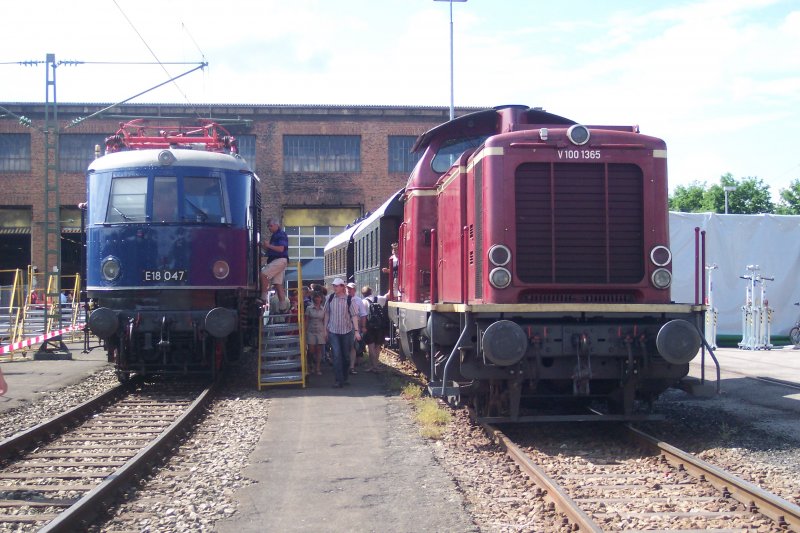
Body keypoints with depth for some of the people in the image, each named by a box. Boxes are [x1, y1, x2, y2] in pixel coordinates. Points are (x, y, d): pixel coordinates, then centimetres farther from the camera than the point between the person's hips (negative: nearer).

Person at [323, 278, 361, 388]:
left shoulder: (349, 300, -7)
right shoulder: (330, 298, -1)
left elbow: (354, 316, -8)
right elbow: (327, 314, 7)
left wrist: (356, 331, -15)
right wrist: (325, 329, 8)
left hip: (347, 331, 0)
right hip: (333, 331, 0)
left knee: (345, 355, 11)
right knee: (337, 355, -9)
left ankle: (345, 378, 26)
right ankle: (338, 380, -9)